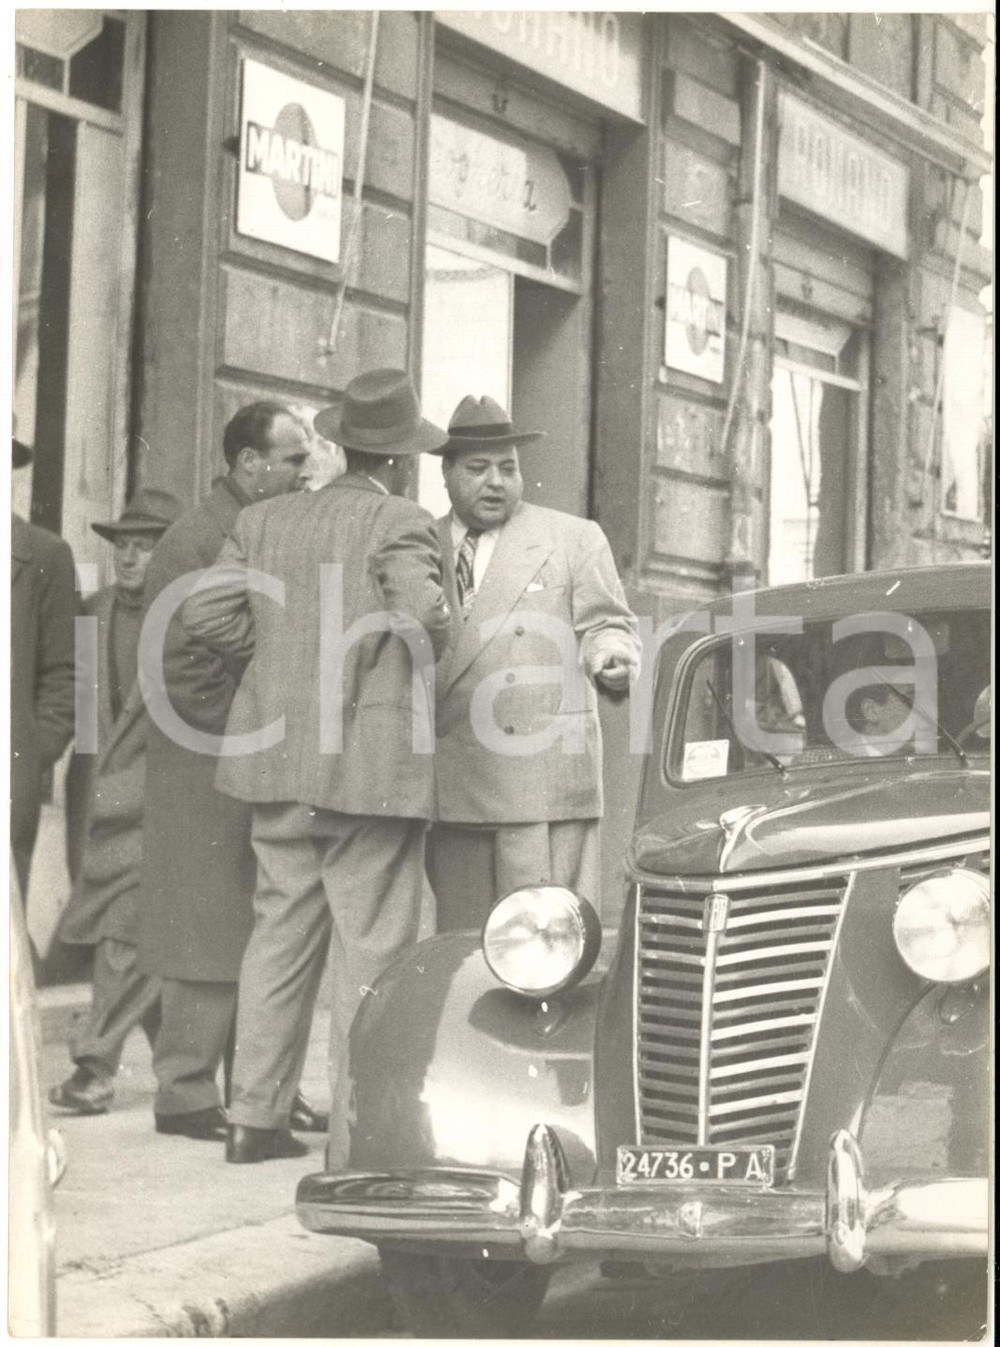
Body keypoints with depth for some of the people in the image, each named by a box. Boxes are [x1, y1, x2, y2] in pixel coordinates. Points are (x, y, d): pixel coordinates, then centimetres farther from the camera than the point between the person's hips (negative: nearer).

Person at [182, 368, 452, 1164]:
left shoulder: (263, 524, 9)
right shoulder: (401, 525, -8)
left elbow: (209, 614, 2)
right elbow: (425, 615, -21)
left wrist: (280, 651, 13)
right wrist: (418, 665, 0)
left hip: (278, 766, 6)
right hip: (373, 764, -6)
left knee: (279, 936, 14)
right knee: (371, 950, -1)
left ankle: (256, 1118, 17)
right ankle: (359, 1135, 0)